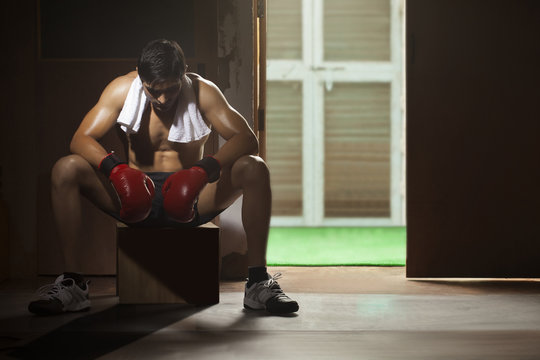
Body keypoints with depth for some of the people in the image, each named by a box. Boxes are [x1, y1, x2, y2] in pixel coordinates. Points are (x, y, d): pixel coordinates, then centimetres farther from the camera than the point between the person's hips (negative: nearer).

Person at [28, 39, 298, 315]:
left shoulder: (203, 92, -9)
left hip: (189, 198, -1)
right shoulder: (122, 90, -6)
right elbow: (81, 139, -12)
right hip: (137, 194, 1)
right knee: (66, 169, -23)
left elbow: (247, 139, -19)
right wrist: (114, 168, -33)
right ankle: (72, 282, -23)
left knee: (254, 169, -26)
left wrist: (206, 169, -38)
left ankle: (258, 282, -25)